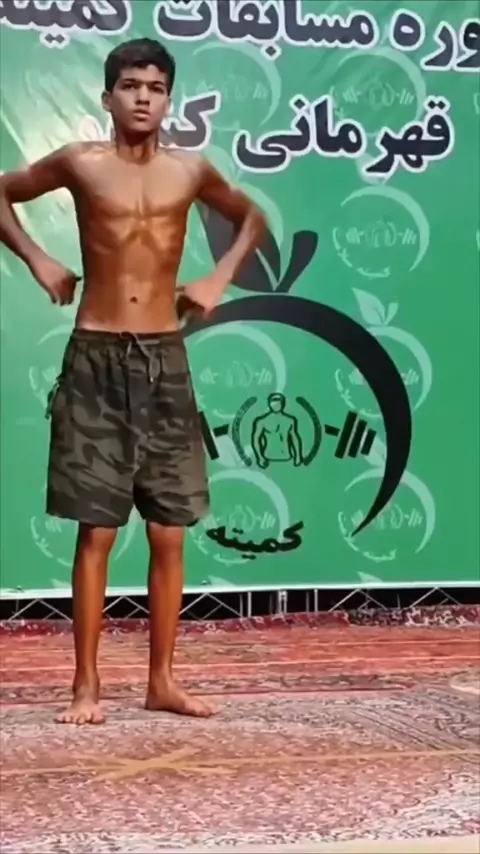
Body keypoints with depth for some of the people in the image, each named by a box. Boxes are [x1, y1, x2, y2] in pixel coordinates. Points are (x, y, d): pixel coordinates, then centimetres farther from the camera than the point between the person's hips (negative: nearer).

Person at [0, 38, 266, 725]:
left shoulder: (190, 171, 5)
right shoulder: (80, 164, -2)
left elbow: (252, 218, 22)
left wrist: (222, 277, 9)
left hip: (165, 361, 3)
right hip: (97, 361, -2)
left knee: (169, 535, 5)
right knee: (96, 533, -2)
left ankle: (162, 681, 16)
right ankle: (87, 685, 8)